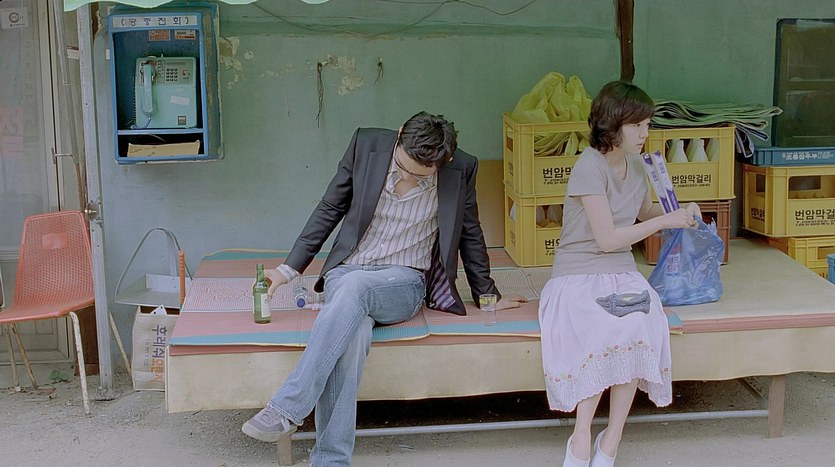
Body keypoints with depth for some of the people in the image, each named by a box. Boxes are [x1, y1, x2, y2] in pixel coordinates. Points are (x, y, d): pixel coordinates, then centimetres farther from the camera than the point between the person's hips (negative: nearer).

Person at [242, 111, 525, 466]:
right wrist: (289, 269, 5)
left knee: (354, 285, -36)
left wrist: (488, 297, 21)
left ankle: (286, 409, -37)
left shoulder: (461, 170, -4)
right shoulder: (367, 144, -3)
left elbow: (470, 234, 12)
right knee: (353, 335, -33)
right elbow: (329, 210, 7)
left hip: (404, 281, -1)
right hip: (347, 272, 1)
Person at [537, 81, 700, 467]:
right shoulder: (590, 166, -12)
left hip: (621, 274, 6)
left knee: (639, 329, -29)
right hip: (578, 277, -6)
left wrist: (679, 211, 13)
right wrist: (666, 221, -9)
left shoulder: (635, 165, 11)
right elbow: (607, 239, -15)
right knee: (614, 330, -35)